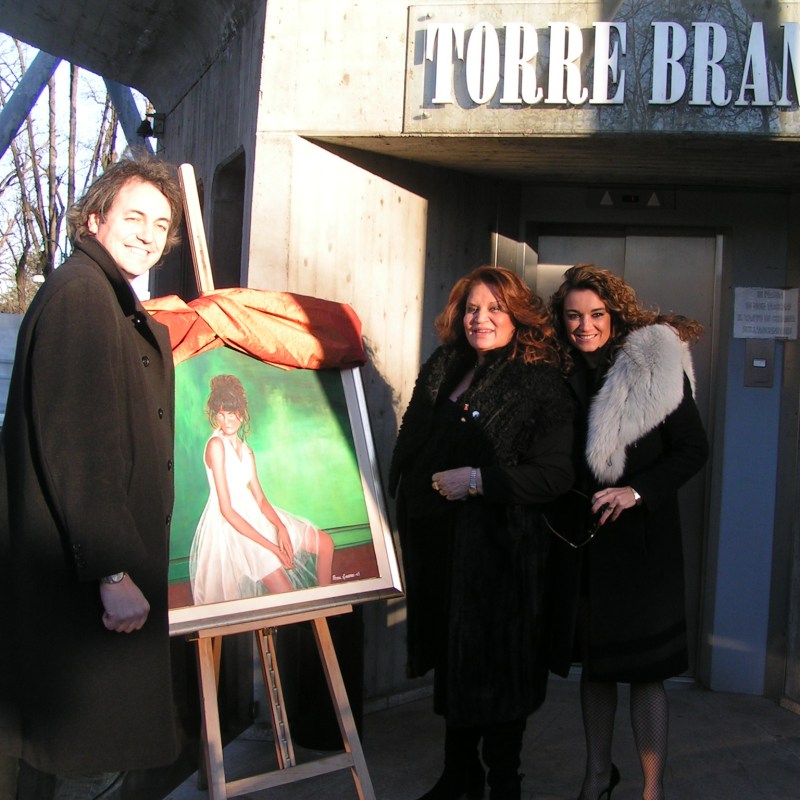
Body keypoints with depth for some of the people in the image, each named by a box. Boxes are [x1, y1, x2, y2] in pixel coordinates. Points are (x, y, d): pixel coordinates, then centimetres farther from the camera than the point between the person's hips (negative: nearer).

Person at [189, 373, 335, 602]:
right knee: (285, 592, -22)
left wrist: (281, 527, -15)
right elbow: (227, 510, -19)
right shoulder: (216, 445, -15)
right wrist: (270, 546, -22)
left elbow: (260, 499, 6)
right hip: (228, 527, -8)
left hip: (253, 518, 9)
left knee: (324, 543, 9)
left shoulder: (246, 450, 11)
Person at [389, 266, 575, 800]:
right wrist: (416, 494, 6)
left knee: (498, 663, 6)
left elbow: (555, 475, -15)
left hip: (502, 549, -6)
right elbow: (408, 450, 18)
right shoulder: (442, 371, 9)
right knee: (452, 658, 16)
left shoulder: (541, 385, -9)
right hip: (440, 541, 6)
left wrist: (476, 480, -18)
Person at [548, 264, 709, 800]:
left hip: (641, 536, -4)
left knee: (644, 667, 0)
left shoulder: (656, 363, -7)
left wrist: (638, 491, -16)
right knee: (595, 661, 15)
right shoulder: (564, 374, 5)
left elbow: (694, 449, -6)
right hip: (582, 539, 4)